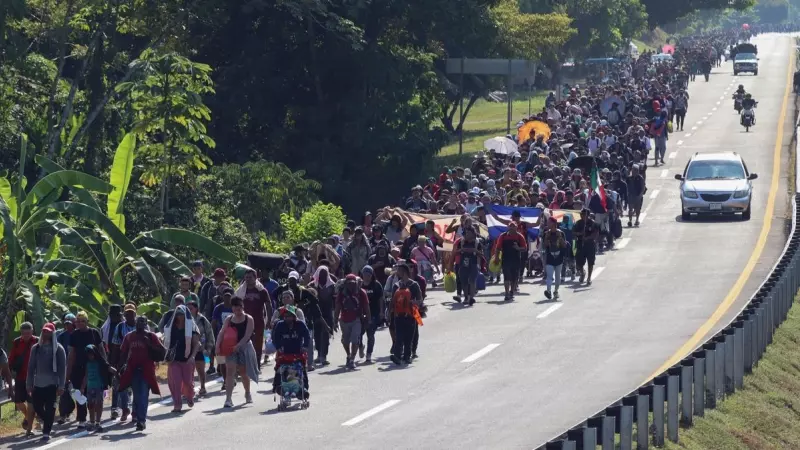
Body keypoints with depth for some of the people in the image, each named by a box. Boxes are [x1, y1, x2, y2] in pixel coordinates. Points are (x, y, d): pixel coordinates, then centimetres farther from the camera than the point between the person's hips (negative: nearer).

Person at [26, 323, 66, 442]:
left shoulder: (58, 349, -2)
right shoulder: (36, 348, 8)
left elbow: (62, 368, -3)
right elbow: (31, 366, 11)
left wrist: (61, 386, -9)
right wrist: (29, 384, 7)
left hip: (52, 384, -4)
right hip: (38, 384, 4)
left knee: (49, 409, -3)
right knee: (37, 407, 5)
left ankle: (46, 432, 3)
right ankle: (47, 422, 31)